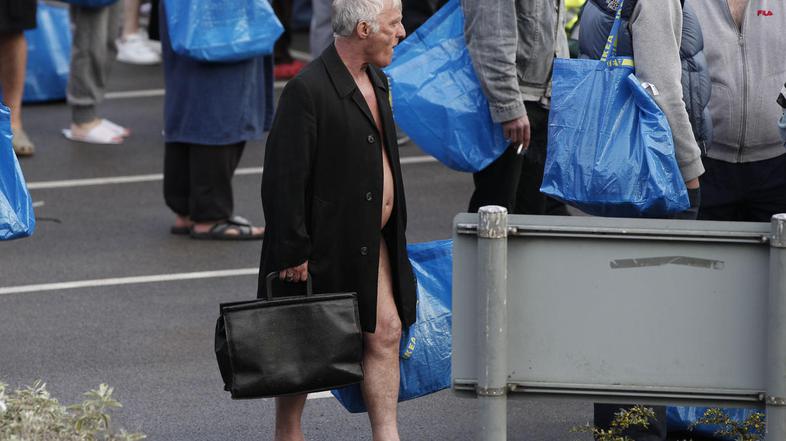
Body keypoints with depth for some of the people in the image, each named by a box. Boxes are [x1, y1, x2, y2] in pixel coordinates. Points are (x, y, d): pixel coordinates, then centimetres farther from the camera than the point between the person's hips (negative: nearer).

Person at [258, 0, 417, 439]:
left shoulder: (376, 81, 9)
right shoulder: (307, 90, -20)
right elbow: (285, 178, -20)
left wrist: (393, 232, 20)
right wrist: (293, 253, -19)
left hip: (371, 243, 8)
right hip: (324, 246, -8)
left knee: (385, 333, 2)